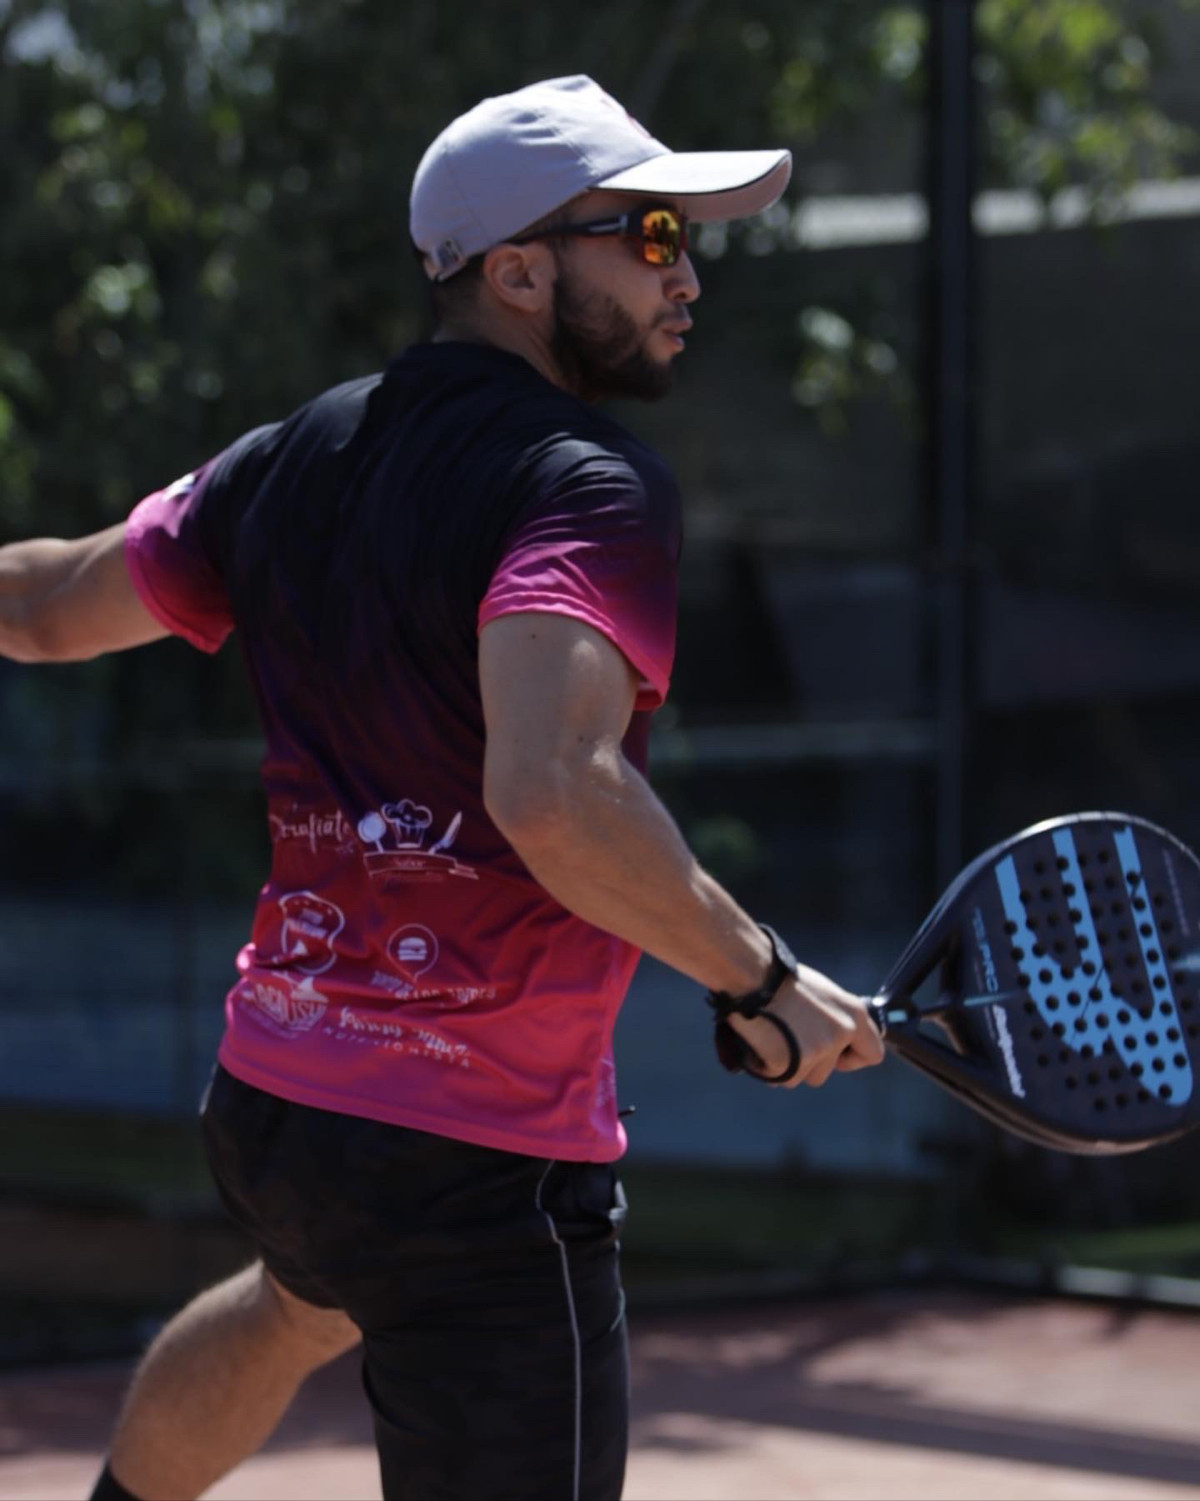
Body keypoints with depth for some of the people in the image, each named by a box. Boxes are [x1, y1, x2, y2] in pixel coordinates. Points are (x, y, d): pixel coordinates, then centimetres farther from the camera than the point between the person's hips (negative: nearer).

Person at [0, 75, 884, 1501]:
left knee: (305, 1302, 41)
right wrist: (761, 980, -22)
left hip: (264, 1098, 9)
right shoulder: (592, 486, -18)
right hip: (479, 1159, -9)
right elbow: (553, 797, -33)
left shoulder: (289, 460, 7)